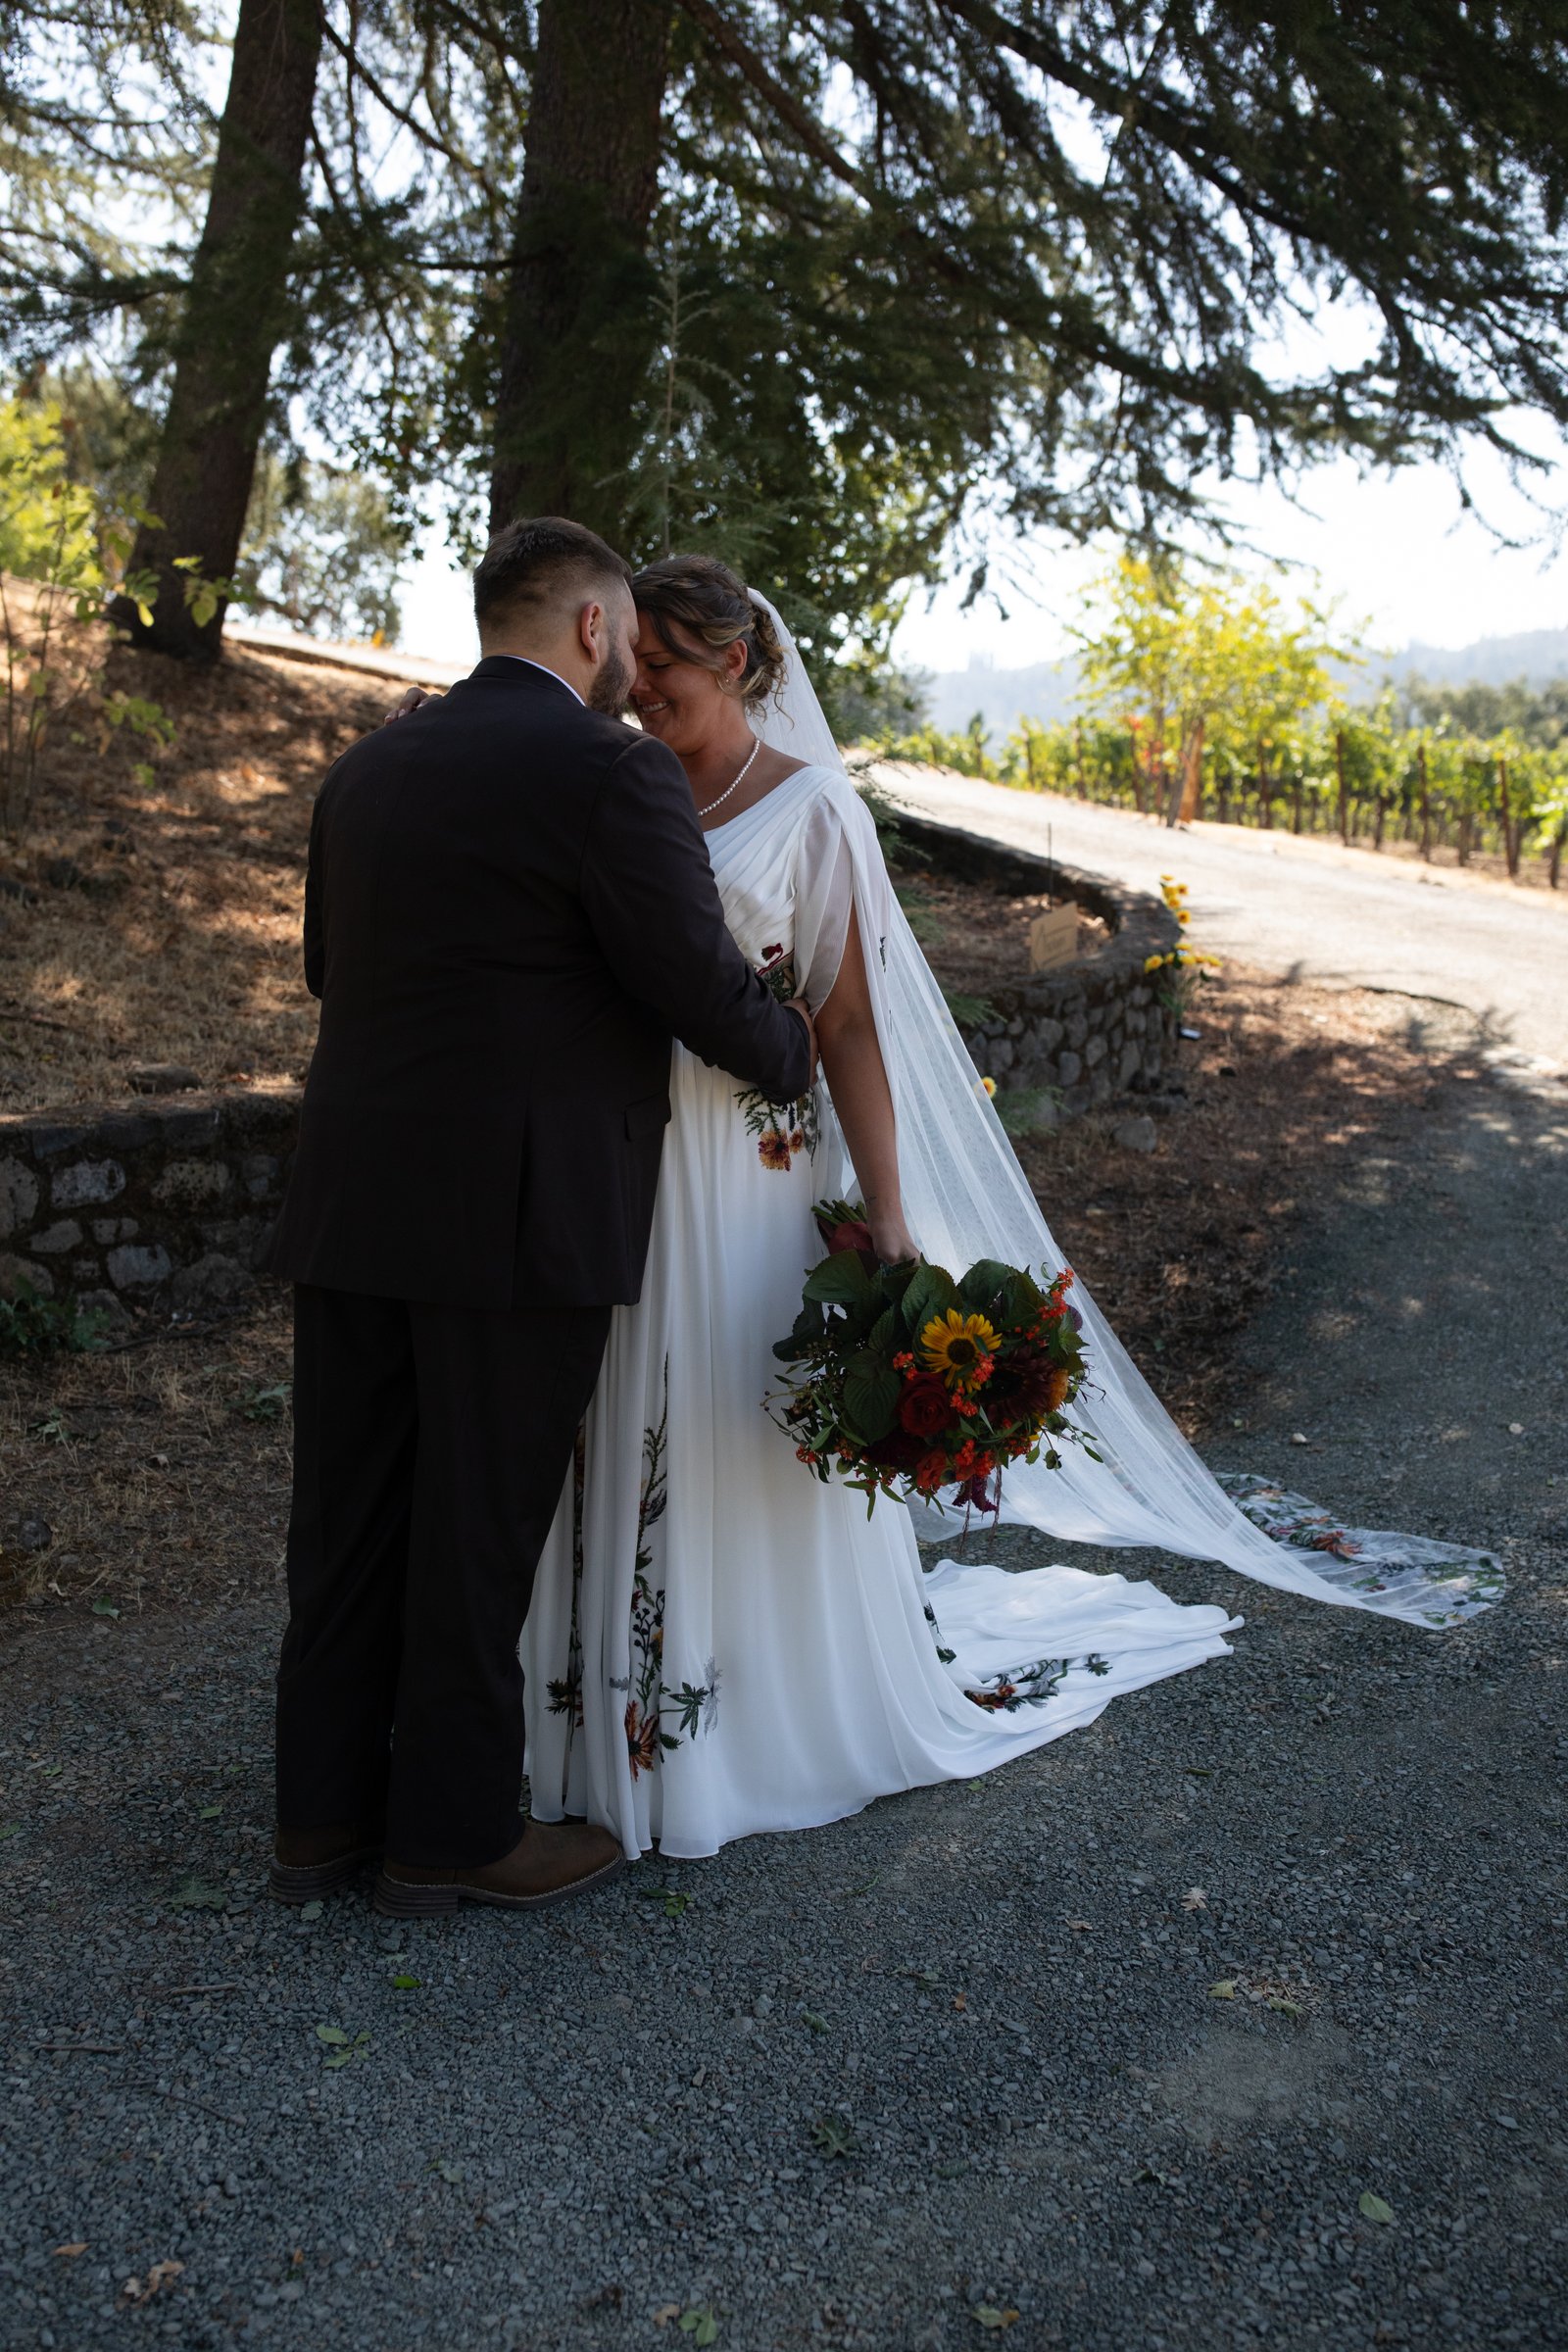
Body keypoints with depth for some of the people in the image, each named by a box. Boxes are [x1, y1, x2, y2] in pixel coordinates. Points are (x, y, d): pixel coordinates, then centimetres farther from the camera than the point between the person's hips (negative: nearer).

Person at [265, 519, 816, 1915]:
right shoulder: (610, 770, -11)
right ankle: (455, 1831, 20)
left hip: (354, 1205, 7)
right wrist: (794, 1058, 10)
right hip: (521, 1217, -7)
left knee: (352, 1515, 14)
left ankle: (324, 1810, 27)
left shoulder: (368, 769, 11)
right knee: (479, 1528, 6)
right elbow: (704, 986, -10)